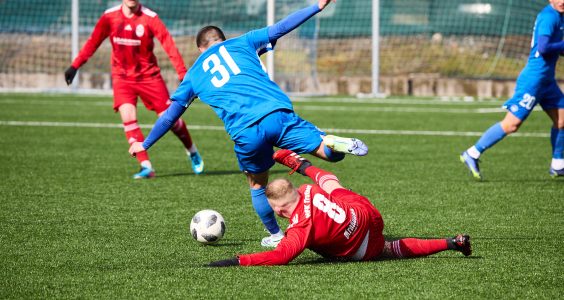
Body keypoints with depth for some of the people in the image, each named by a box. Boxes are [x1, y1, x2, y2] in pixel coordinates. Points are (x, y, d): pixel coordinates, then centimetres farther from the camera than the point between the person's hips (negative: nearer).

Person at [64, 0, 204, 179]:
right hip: (122, 76, 1)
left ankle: (192, 152, 27)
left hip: (148, 75, -1)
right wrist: (75, 66, -4)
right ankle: (146, 166, -15)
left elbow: (169, 45, -15)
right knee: (128, 117, -19)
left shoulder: (150, 18, -13)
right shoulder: (109, 17, -5)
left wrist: (183, 75, -21)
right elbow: (93, 42, 3)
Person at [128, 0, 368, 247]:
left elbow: (169, 116, 31)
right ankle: (333, 143, -35)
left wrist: (145, 144, 44)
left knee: (257, 186, 26)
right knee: (331, 152, 0)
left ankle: (275, 236, 28)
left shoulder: (194, 74, 27)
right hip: (278, 113, -1)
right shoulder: (241, 43, 24)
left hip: (245, 133, 1)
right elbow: (279, 28, 18)